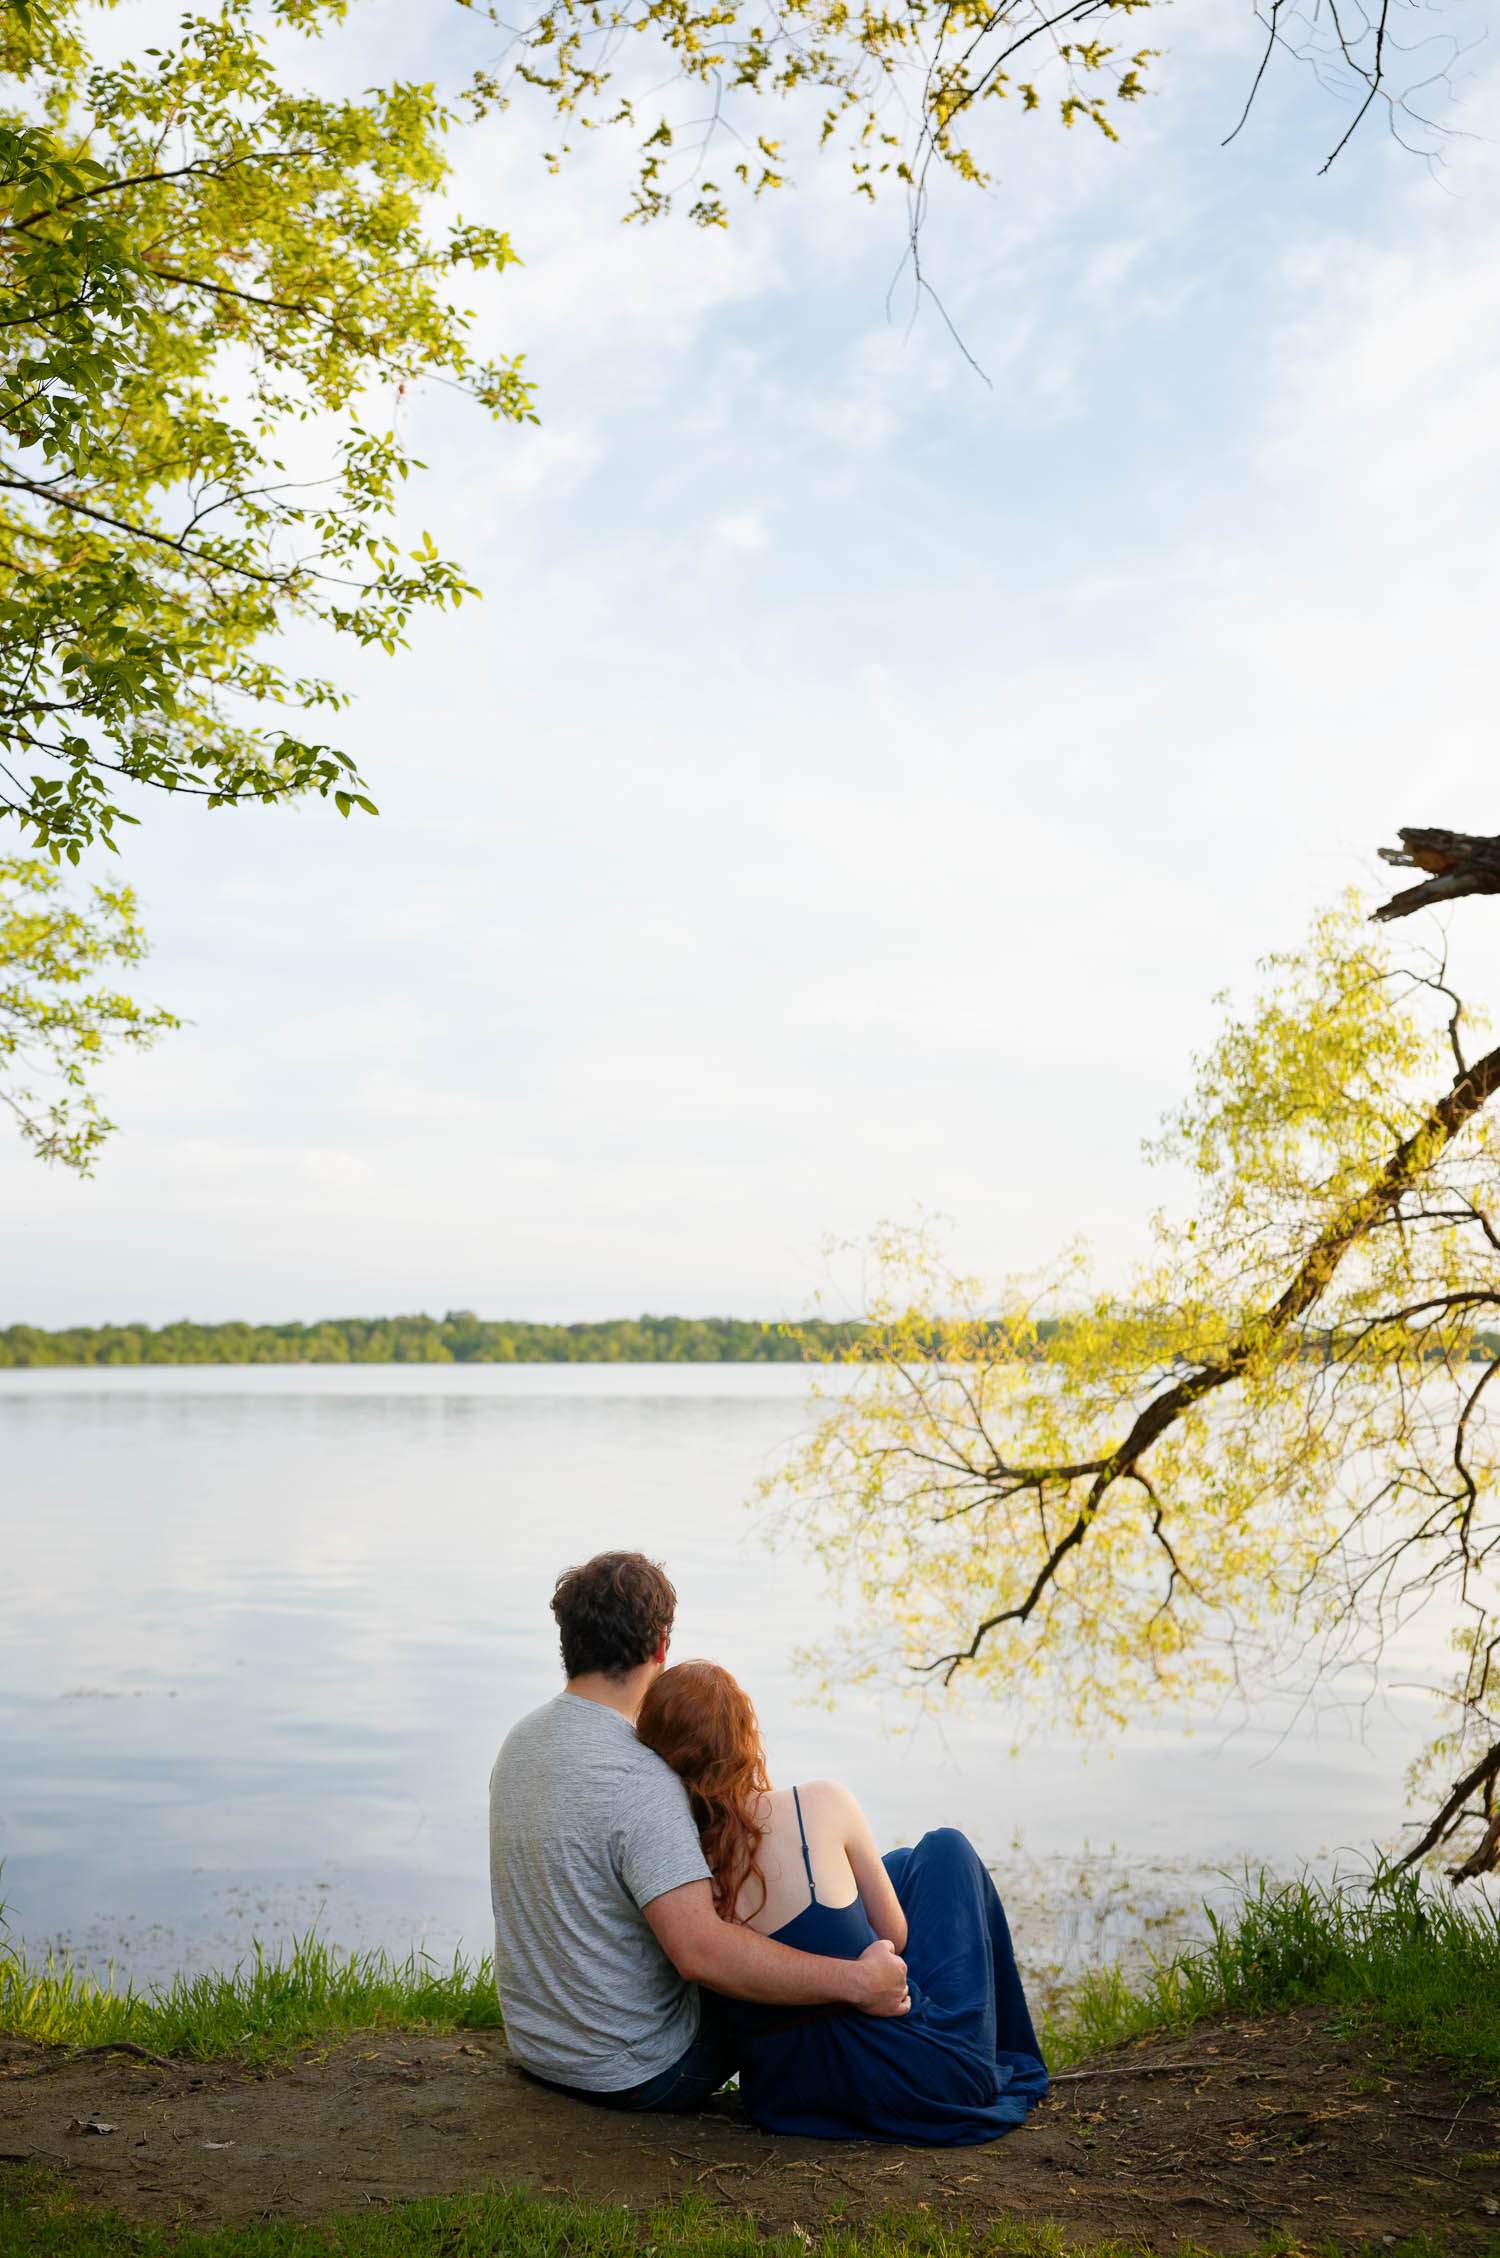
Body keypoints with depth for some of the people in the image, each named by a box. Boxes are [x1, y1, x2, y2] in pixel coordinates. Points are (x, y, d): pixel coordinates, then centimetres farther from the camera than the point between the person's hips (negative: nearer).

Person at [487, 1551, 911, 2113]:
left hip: (535, 2044, 8)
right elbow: (700, 1950, -38)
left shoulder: (524, 1737, -1)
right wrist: (856, 1982, -31)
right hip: (636, 2076, -8)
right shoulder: (637, 1781, -29)